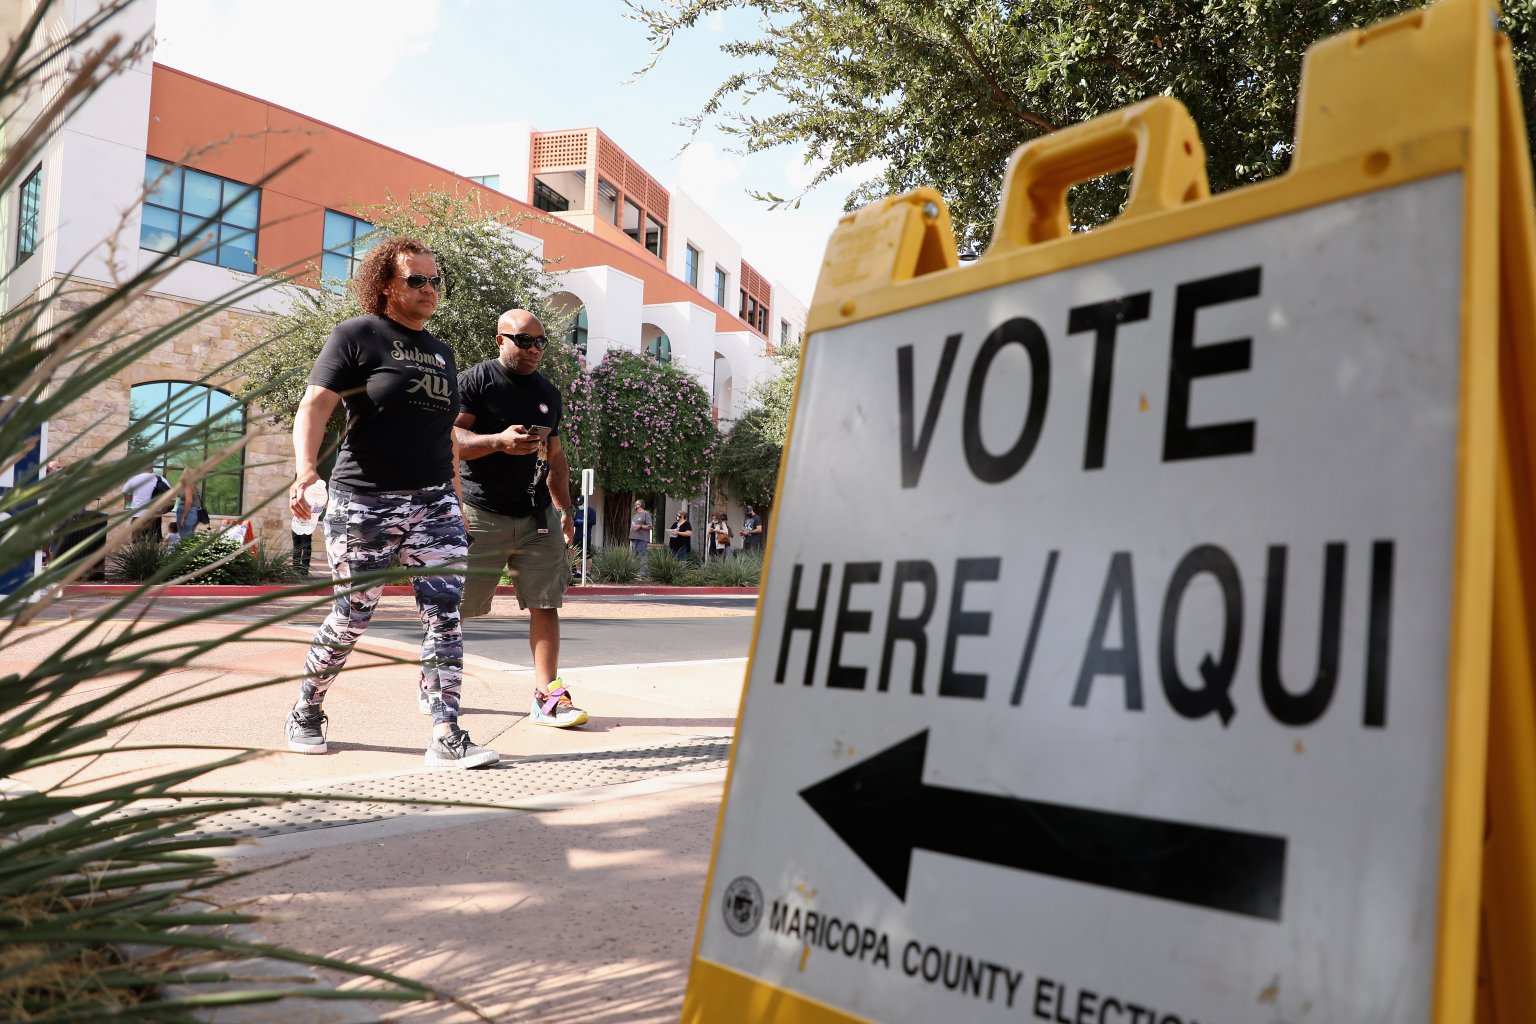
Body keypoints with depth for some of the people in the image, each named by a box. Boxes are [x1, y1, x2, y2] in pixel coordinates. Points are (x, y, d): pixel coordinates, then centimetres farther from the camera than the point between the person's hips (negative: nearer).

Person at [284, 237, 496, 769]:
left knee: (444, 613, -8)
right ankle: (306, 713, 28)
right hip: (365, 502, -5)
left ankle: (447, 737, -9)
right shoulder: (357, 335, -1)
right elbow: (313, 407, -10)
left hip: (434, 502, 5)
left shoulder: (440, 351, 18)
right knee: (351, 617, 5)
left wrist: (455, 496, 20)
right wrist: (305, 470, -27)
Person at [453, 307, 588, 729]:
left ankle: (547, 695, -1)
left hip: (537, 516, 5)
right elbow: (450, 438, -11)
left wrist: (566, 508, 18)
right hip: (481, 513, -5)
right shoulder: (474, 381, -2)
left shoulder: (548, 393, 18)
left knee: (545, 603, -3)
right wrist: (499, 441, -26)